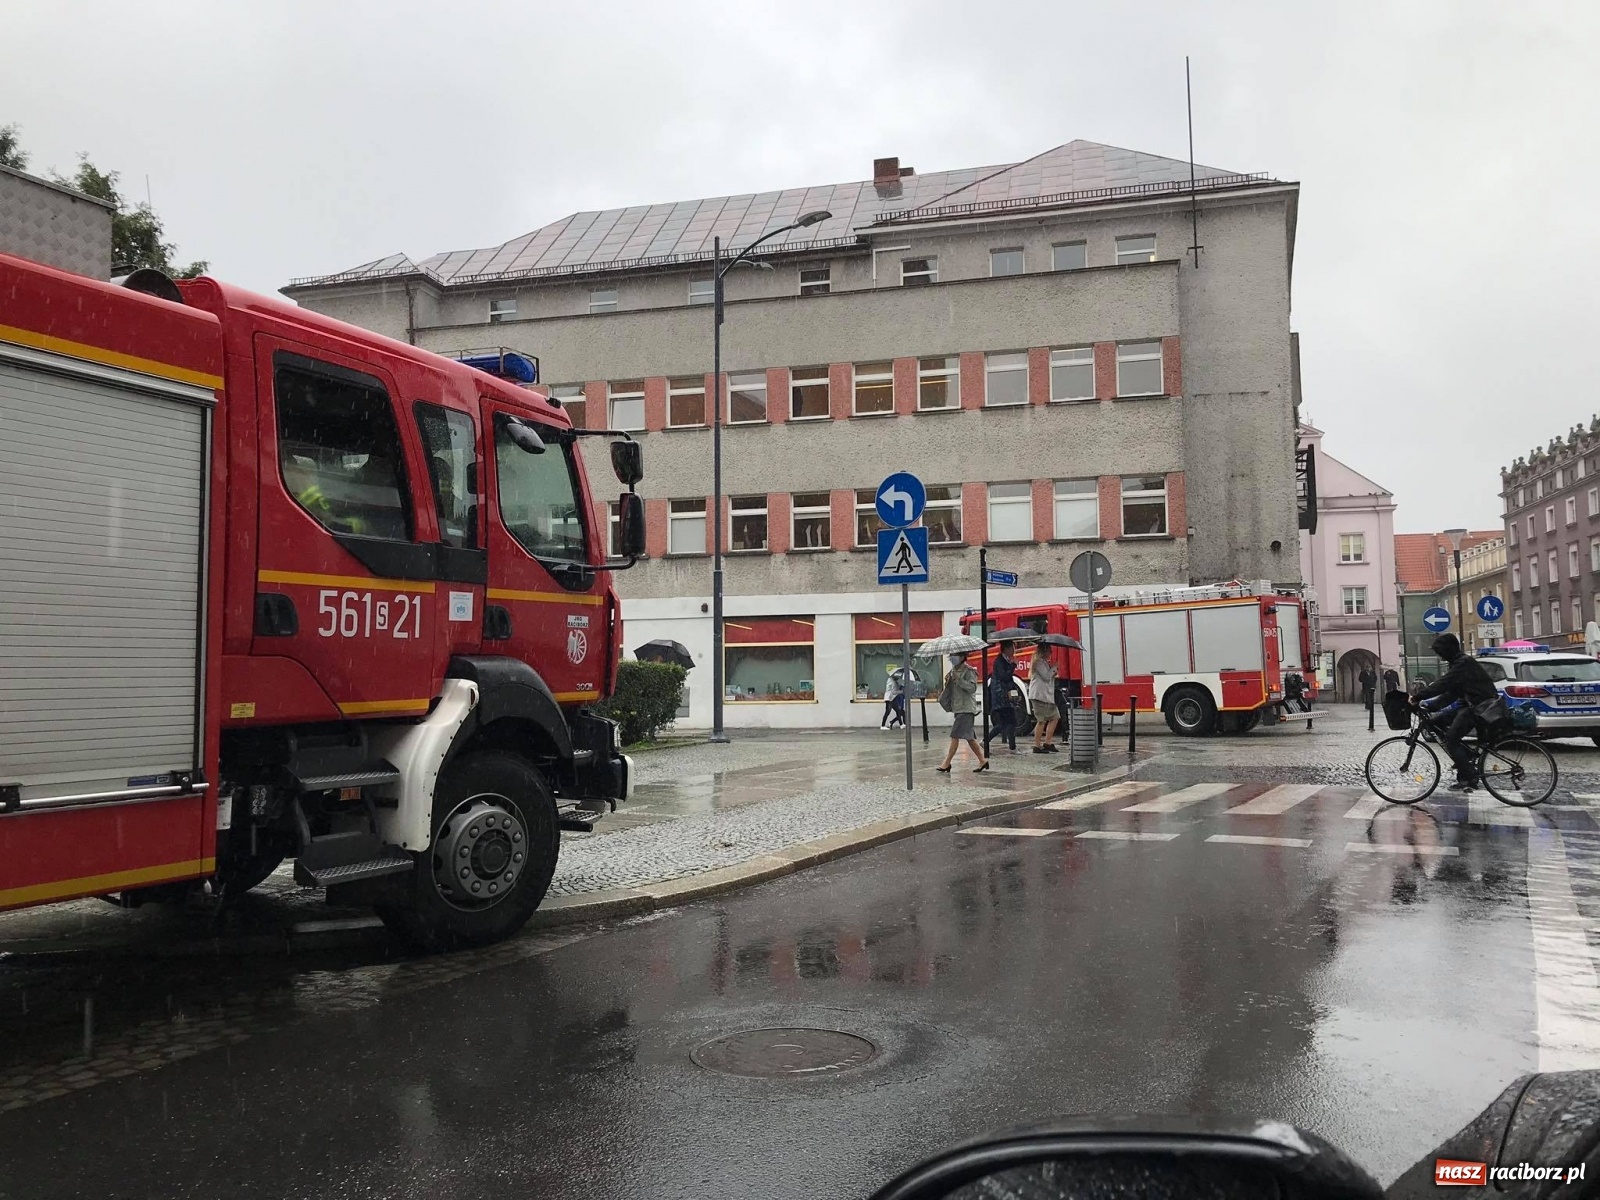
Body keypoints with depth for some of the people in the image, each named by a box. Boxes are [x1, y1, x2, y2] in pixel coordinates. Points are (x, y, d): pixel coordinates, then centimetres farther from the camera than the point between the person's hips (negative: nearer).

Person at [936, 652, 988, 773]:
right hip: (958, 708, 9)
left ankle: (947, 763, -8)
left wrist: (958, 679, -21)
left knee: (955, 735, -10)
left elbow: (972, 687, -19)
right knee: (969, 737, 10)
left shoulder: (969, 671, -9)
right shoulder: (953, 671, 17)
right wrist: (948, 683, 5)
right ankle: (982, 760, 17)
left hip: (966, 708, -9)